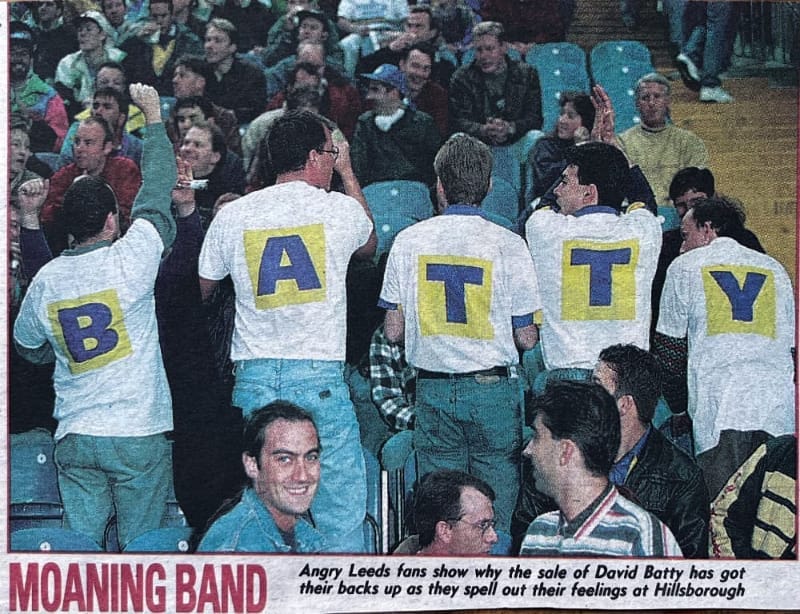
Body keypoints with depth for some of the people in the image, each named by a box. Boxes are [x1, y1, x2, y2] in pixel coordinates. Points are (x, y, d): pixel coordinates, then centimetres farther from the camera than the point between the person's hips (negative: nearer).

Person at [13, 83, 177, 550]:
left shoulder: (46, 279, 3)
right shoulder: (130, 260, -10)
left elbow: (28, 345, 20)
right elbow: (157, 191, 2)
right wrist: (154, 115, 14)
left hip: (74, 437, 4)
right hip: (138, 432, -4)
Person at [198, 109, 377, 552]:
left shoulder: (231, 215, 5)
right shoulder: (340, 210, 0)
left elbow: (201, 291, 19)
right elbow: (369, 246, 25)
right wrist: (347, 171, 32)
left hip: (254, 378, 3)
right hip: (319, 376, -3)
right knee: (340, 515, 2)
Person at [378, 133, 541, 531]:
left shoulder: (409, 241, -1)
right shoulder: (507, 244, -7)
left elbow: (393, 331, 3)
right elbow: (526, 337, -5)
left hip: (432, 390, 2)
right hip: (492, 388, -2)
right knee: (496, 520, 5)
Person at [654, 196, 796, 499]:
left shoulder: (686, 266, 13)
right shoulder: (775, 269, 23)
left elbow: (670, 345, 16)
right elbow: (792, 346, 21)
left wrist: (669, 395, 30)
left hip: (720, 407, -3)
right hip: (777, 404, 4)